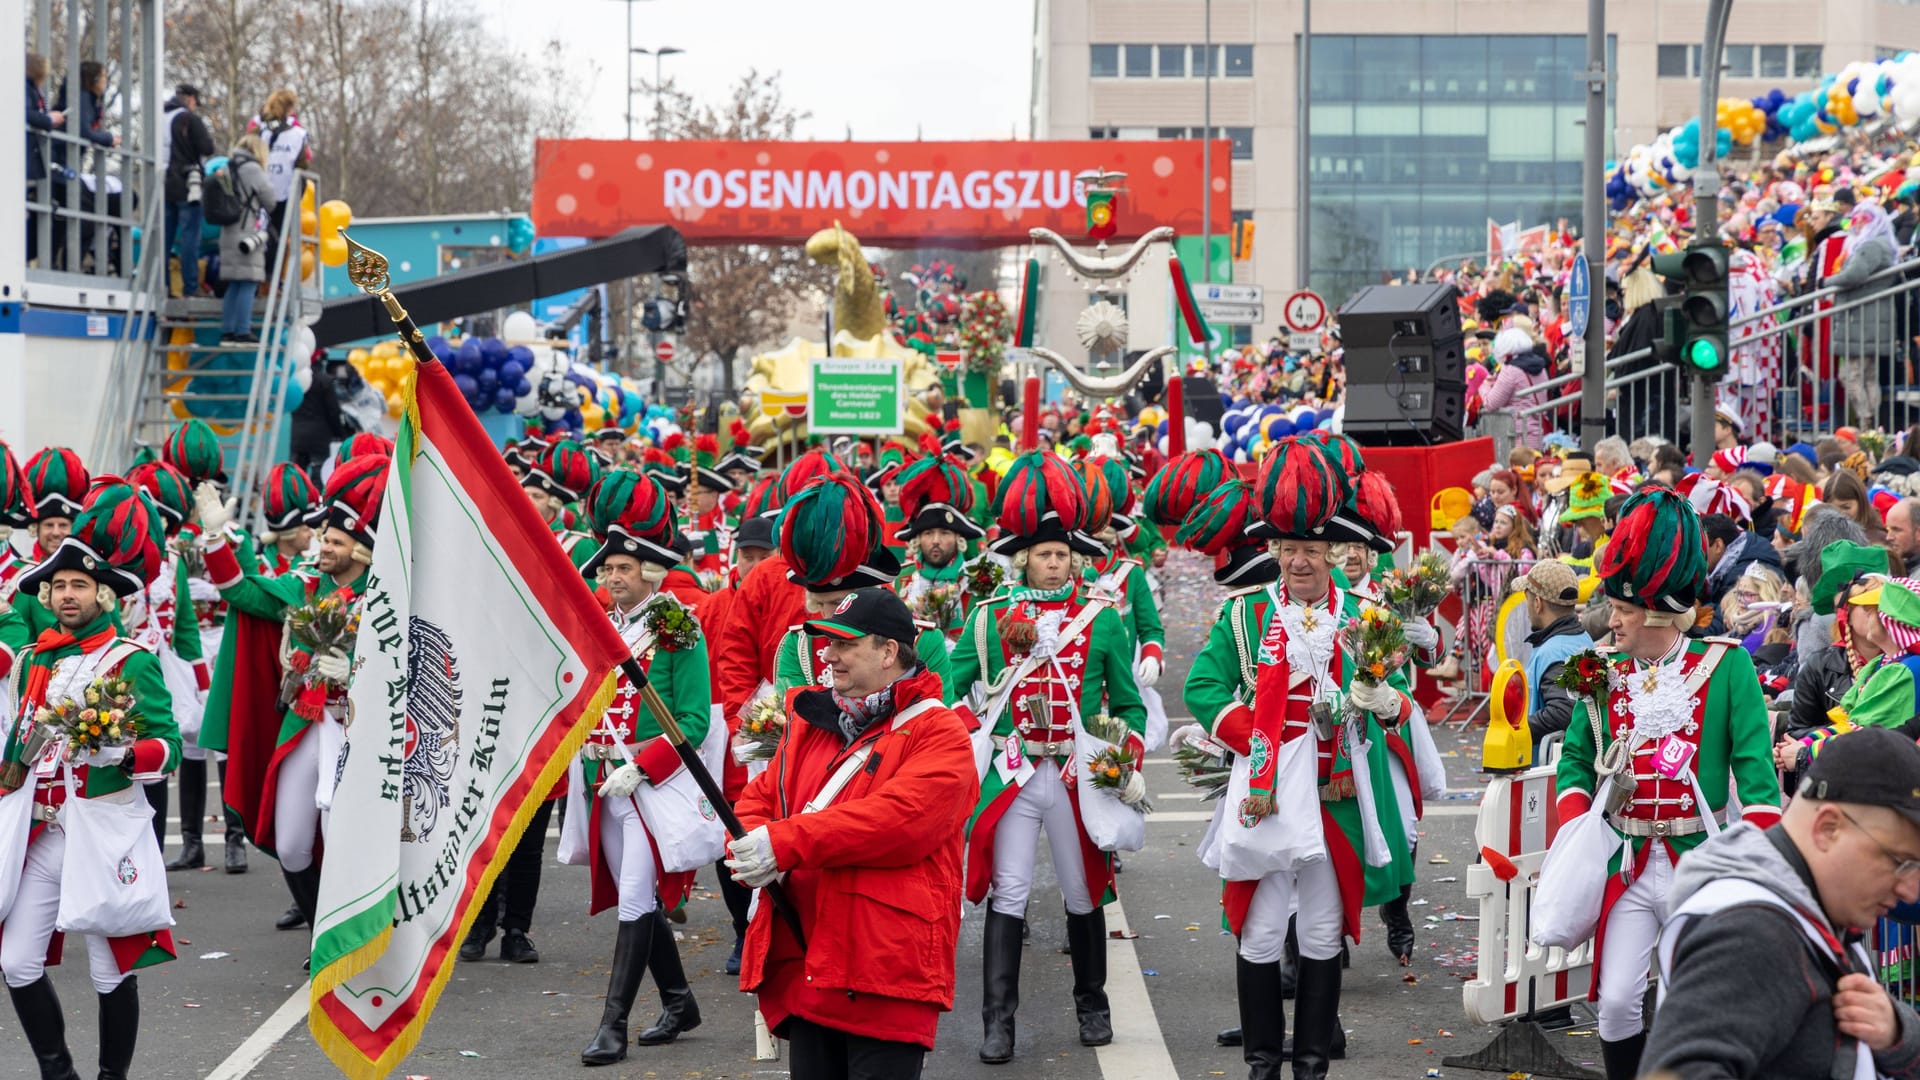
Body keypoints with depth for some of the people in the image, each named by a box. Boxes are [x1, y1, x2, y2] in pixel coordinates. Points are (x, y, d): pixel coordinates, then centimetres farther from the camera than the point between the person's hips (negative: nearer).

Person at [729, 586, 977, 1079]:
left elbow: (900, 817, -20)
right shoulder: (811, 722, 19)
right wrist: (748, 840, -8)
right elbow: (759, 798, 18)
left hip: (885, 977, -7)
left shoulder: (937, 733, -5)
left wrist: (786, 844, -22)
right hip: (803, 971, 7)